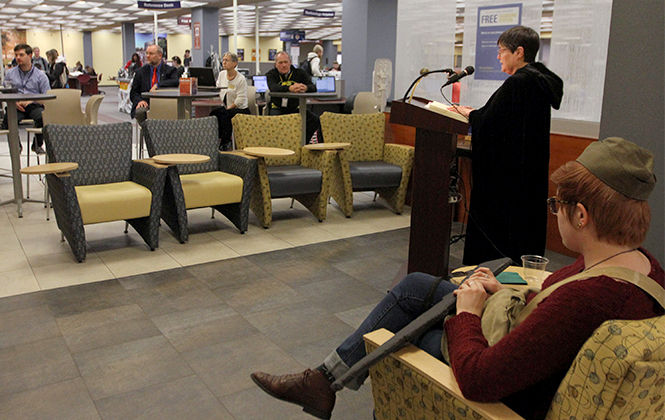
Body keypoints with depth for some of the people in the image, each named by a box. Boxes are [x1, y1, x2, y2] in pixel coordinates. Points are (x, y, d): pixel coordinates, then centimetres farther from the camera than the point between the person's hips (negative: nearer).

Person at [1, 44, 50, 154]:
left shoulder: (40, 75, 10)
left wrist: (31, 101, -13)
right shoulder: (10, 73, 17)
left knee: (43, 116, -36)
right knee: (7, 119, -32)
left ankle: (37, 144, -7)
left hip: (34, 105, -1)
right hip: (16, 107, 1)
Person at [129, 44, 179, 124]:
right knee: (140, 112, -33)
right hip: (145, 105, 1)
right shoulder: (140, 72, 15)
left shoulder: (170, 70, 10)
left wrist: (158, 85, -19)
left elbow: (176, 81, -12)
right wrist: (139, 100, -9)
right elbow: (133, 93, 13)